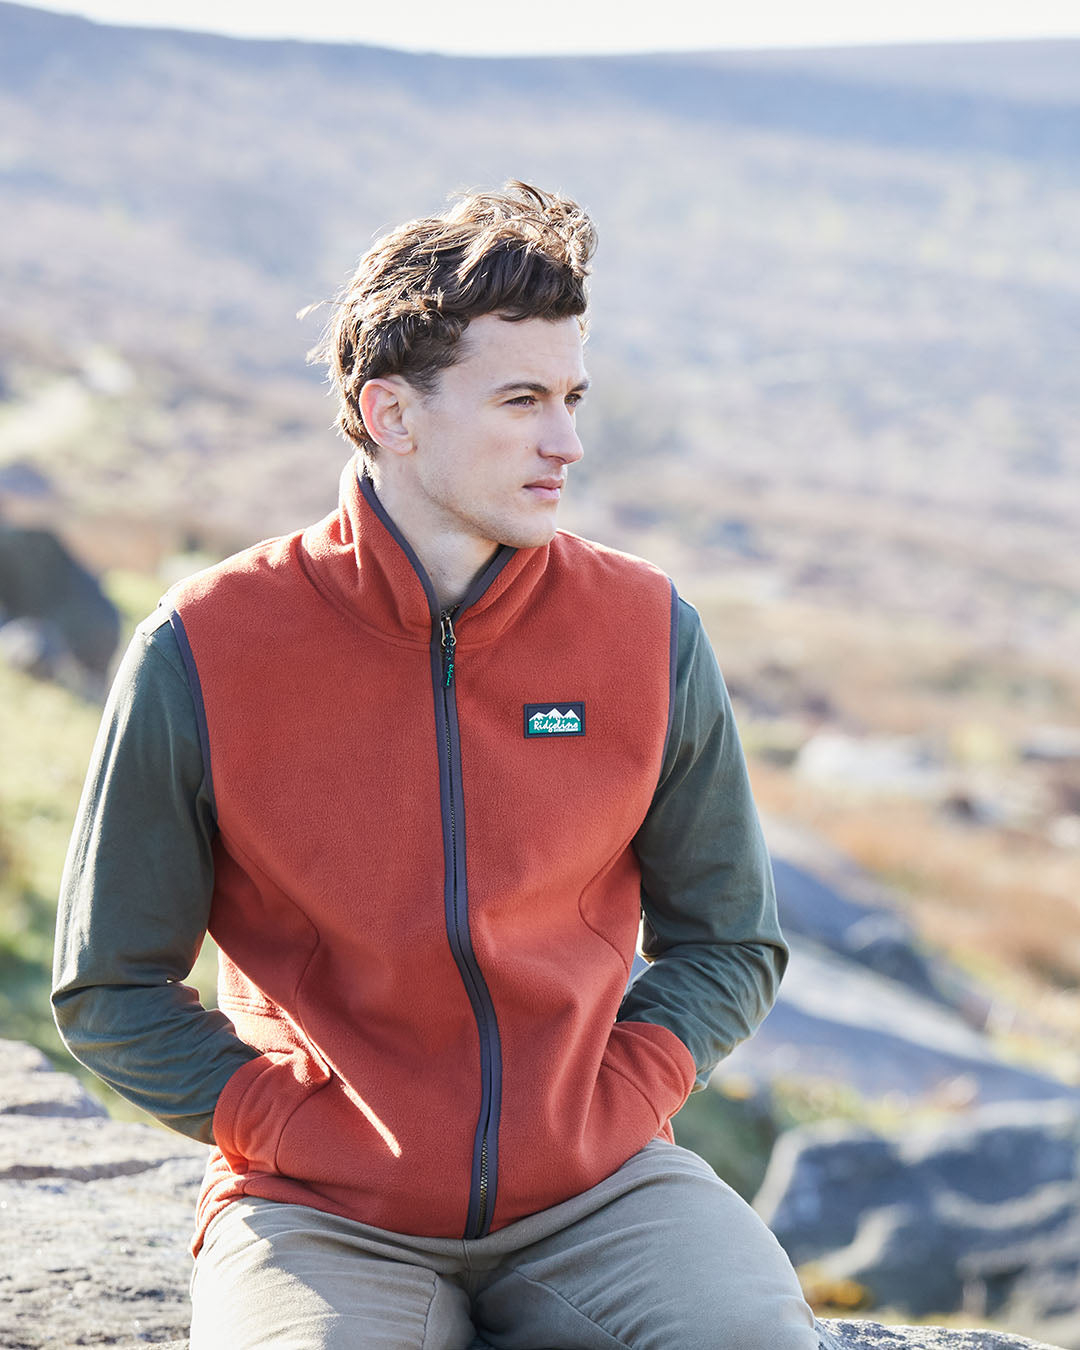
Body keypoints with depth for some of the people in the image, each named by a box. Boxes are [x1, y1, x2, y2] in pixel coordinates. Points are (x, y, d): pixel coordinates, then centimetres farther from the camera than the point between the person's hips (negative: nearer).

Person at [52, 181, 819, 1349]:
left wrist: (611, 1102, -6)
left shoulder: (645, 635, -1)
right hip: (324, 1210, -2)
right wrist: (301, 1132, -10)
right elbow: (111, 991, 1)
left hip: (593, 1191, 3)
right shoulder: (206, 652, -8)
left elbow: (728, 943, 10)